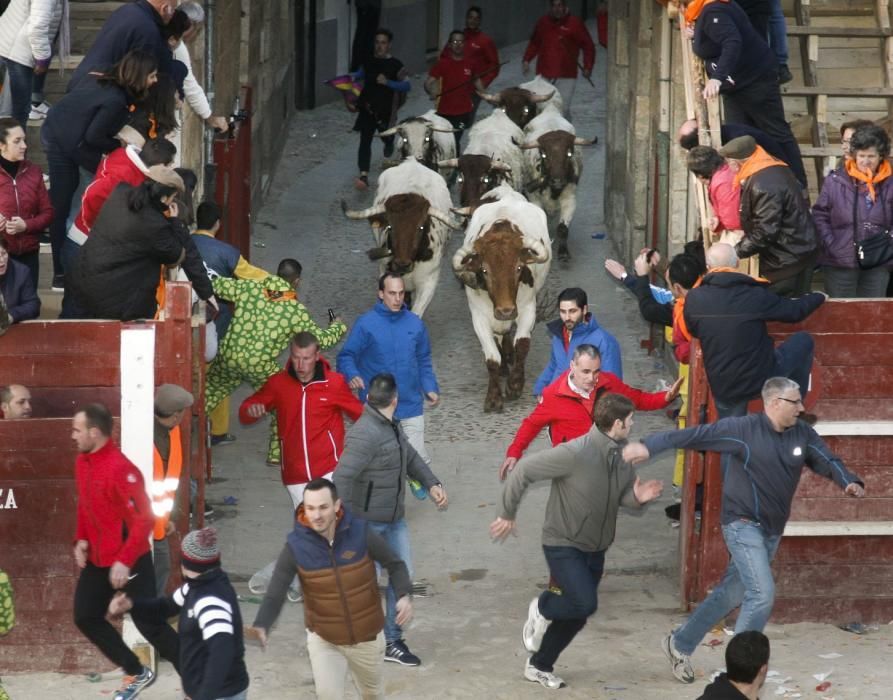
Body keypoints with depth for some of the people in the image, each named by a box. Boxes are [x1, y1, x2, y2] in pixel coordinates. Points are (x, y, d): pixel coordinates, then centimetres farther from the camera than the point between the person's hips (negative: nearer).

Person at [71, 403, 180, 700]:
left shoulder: (120, 469, -25)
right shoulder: (82, 462, 3)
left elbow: (143, 519, -26)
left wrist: (125, 561, -27)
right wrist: (81, 539, 5)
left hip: (129, 562, -9)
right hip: (97, 559, 9)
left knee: (150, 625, -7)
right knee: (86, 617, 13)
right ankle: (137, 673, 28)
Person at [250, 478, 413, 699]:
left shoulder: (361, 533, -22)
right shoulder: (295, 546, -22)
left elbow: (395, 565, -7)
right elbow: (274, 595, -22)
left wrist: (404, 595, -26)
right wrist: (261, 627, -41)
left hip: (366, 636, 1)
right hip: (324, 639, -1)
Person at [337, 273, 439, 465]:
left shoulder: (415, 323, 2)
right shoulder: (366, 324, -9)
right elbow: (346, 357, -8)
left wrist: (430, 388, 0)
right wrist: (352, 375, -29)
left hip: (411, 405, 2)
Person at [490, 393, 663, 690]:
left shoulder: (623, 457, -3)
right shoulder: (574, 454, -26)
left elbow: (623, 495, 10)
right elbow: (523, 471, -21)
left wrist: (638, 497, -16)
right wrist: (508, 515, -12)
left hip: (595, 549, 7)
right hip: (563, 545, -7)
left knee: (576, 615, 12)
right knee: (586, 604, -22)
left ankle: (539, 666, 33)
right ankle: (542, 608, 10)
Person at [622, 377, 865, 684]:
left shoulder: (802, 434, 0)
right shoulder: (743, 429, -18)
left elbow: (828, 461, 6)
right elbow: (695, 435, -21)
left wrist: (850, 482, -16)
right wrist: (649, 446, -30)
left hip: (772, 530, 7)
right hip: (743, 524, -7)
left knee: (732, 593, 16)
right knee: (763, 593, -17)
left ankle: (680, 644, 32)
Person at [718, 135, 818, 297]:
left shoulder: (763, 185, -24)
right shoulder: (774, 171, 10)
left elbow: (765, 232, -24)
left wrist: (737, 251, -13)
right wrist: (747, 235, 14)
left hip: (788, 260, -10)